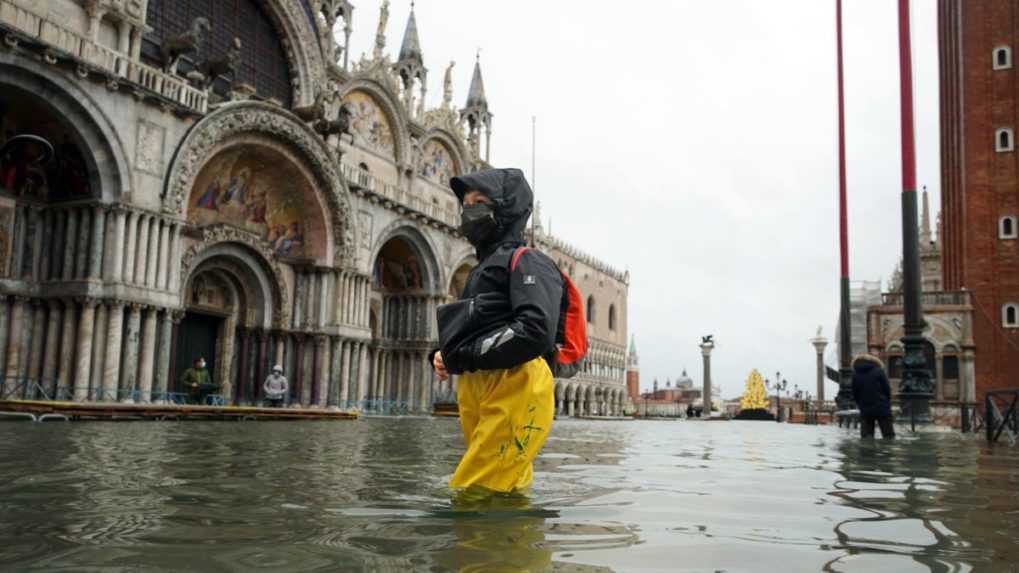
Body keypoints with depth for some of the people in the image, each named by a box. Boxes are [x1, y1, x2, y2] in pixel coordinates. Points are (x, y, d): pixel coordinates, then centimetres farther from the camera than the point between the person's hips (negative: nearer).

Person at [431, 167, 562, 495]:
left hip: (513, 391, -9)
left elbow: (537, 331, -20)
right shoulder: (485, 267, 26)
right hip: (476, 391, 9)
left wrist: (466, 355, -13)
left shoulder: (525, 261, -3)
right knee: (506, 496, 15)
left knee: (476, 496, -14)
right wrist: (444, 355, 7)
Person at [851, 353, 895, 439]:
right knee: (888, 435, 4)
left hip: (865, 410, 2)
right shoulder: (878, 371, -1)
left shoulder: (855, 374, 5)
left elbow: (854, 394, 7)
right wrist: (887, 403, 12)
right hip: (882, 409, -2)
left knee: (866, 436, 4)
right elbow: (887, 389, -1)